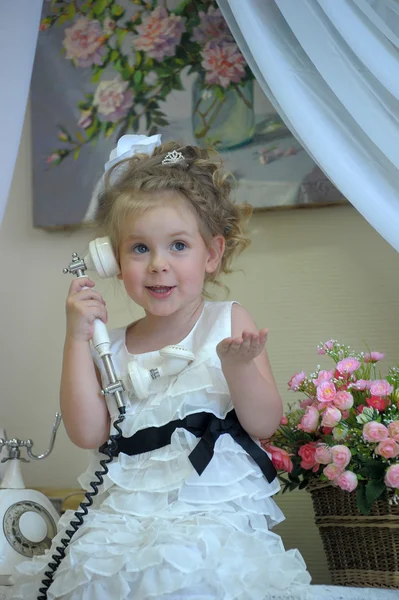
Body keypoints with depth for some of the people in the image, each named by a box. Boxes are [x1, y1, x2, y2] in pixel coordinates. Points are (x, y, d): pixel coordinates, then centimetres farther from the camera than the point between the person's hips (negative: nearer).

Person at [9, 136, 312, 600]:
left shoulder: (229, 324, 3)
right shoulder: (110, 345, 10)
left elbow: (264, 425, -2)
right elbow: (88, 433, -2)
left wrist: (238, 365, -21)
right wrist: (77, 338, -2)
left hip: (214, 515, -3)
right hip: (124, 520, 3)